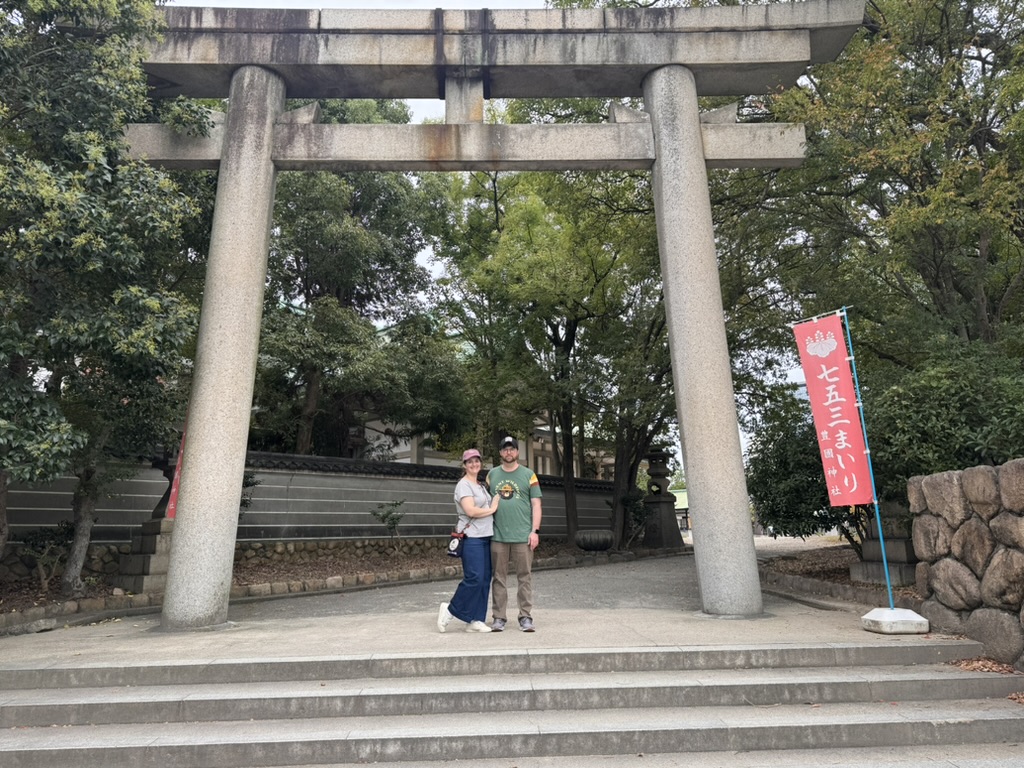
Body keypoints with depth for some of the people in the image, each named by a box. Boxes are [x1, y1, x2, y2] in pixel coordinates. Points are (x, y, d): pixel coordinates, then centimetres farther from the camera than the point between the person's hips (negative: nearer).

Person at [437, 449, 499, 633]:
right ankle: (450, 610, 6)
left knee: (484, 580, 5)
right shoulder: (464, 485, -7)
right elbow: (471, 511, -18)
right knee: (474, 578, -12)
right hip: (471, 537, -8)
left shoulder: (480, 485, 19)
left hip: (485, 536, 8)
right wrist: (492, 509, -7)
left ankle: (475, 620, 11)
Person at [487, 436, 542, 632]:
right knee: (499, 577, 6)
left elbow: (536, 504, 2)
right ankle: (498, 617, 15)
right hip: (497, 536, 2)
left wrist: (535, 531, -6)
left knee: (524, 577, 3)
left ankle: (525, 617, 13)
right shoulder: (492, 475, 10)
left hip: (523, 536, -2)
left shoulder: (528, 475, 4)